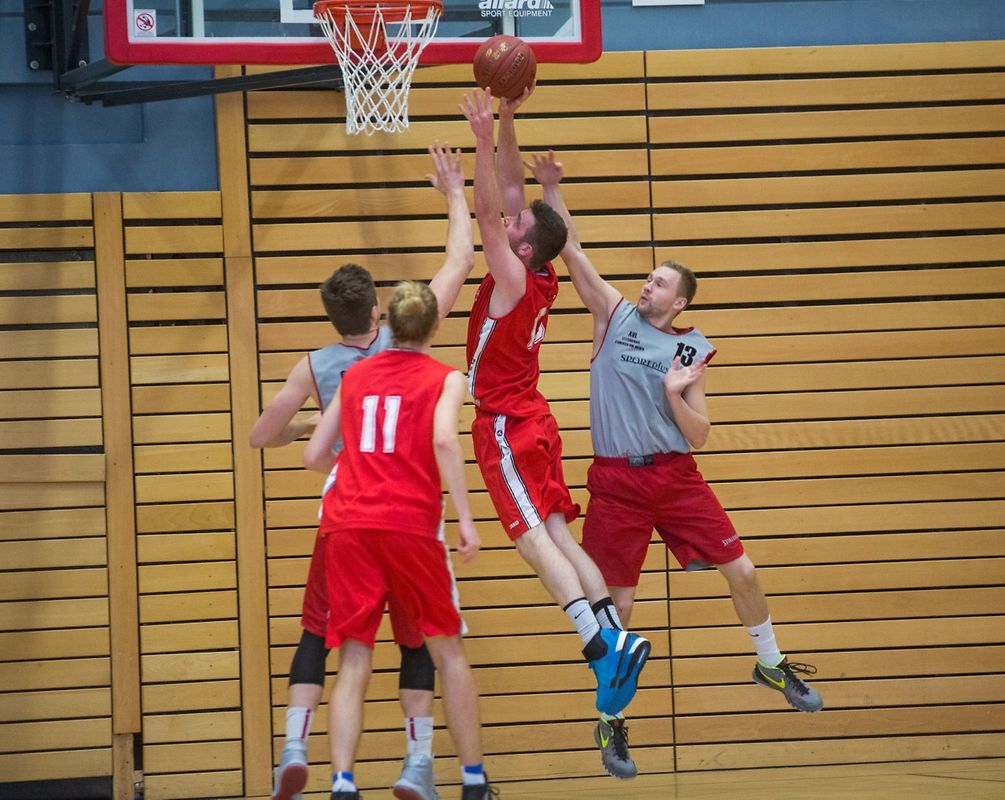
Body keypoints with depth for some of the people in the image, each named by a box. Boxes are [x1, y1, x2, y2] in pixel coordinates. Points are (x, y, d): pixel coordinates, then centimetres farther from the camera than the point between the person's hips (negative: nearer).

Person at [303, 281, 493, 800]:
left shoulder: (355, 376, 18)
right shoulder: (444, 378, 6)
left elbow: (314, 456, 19)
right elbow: (444, 440, -13)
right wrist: (465, 519, -13)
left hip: (348, 525, 3)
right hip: (409, 524, -3)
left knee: (354, 665, 1)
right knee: (448, 651, 13)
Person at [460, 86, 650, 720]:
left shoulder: (515, 279, -15)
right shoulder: (541, 280, 5)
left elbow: (488, 211, -23)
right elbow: (511, 193, 10)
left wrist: (485, 140, -25)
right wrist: (506, 127, 6)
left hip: (507, 429, -9)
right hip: (532, 422, 9)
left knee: (534, 537, -13)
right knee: (558, 534, 6)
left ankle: (603, 643, -24)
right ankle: (616, 638, -3)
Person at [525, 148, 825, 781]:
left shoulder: (691, 349, 5)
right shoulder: (615, 315, 4)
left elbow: (699, 436, 3)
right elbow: (572, 252, -5)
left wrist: (674, 394, -14)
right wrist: (552, 191, -12)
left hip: (675, 475, 1)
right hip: (616, 480, -1)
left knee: (741, 571, 2)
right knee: (618, 603, -1)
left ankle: (772, 665, 28)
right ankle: (611, 720, 13)